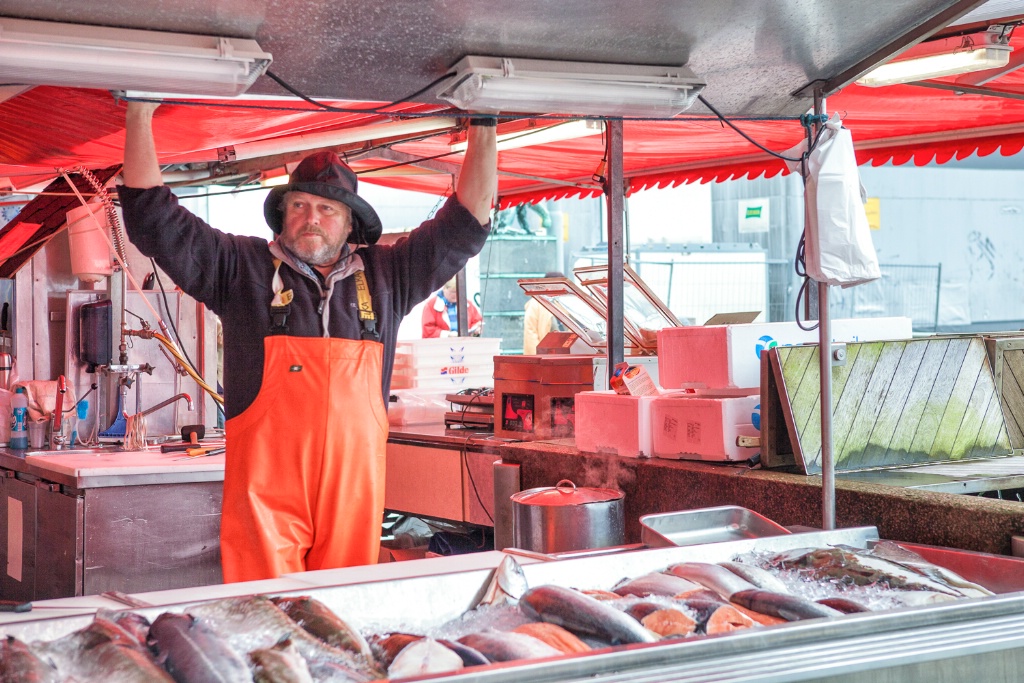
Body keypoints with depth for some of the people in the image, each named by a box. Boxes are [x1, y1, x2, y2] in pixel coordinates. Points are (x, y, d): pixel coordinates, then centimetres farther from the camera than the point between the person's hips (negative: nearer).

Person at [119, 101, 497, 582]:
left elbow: (465, 224, 14)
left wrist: (483, 128, 11)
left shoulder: (384, 277, 13)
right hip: (265, 495, -2)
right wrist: (140, 112, -1)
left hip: (355, 493, 2)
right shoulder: (242, 269, 7)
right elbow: (154, 218, 3)